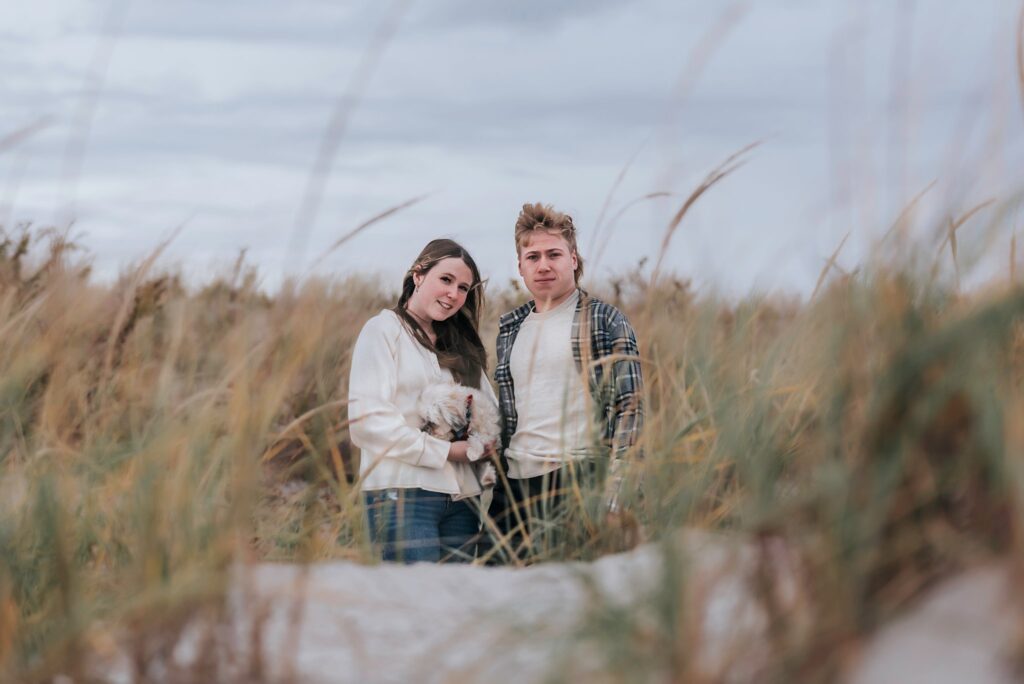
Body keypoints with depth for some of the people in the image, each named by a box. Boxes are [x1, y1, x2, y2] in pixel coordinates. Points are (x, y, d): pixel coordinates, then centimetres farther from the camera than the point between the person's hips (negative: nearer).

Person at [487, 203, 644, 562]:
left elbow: (630, 407, -3)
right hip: (514, 483, 5)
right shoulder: (510, 329, 17)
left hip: (579, 478, -5)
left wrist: (612, 485, -13)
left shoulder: (605, 321, 3)